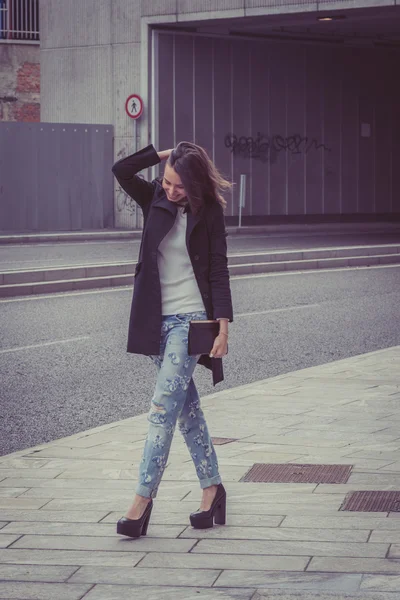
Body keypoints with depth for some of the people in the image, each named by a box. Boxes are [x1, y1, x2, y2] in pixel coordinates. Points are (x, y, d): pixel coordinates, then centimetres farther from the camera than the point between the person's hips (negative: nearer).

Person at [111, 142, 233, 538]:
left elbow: (218, 271, -4)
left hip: (192, 319, -5)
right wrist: (166, 153, -6)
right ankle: (212, 487, 18)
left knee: (163, 407, -11)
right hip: (158, 319, 5)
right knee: (185, 408, 9)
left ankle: (144, 498, -11)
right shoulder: (155, 201, 6)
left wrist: (223, 326, -10)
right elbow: (121, 171, -8)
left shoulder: (208, 212, -4)